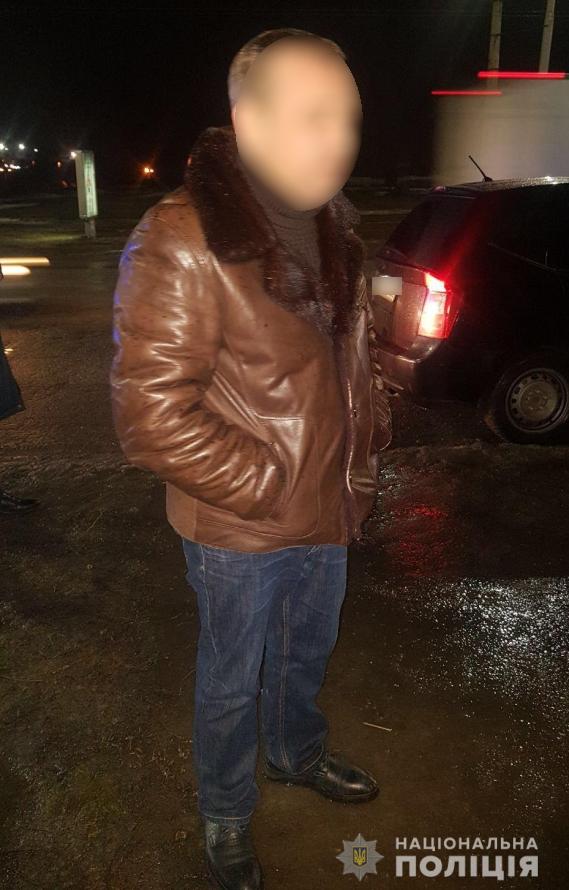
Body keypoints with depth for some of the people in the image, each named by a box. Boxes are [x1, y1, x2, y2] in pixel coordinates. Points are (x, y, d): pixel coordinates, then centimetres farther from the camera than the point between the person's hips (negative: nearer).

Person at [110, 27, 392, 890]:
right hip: (239, 530, -6)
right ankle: (225, 820, 45)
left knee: (308, 653, 28)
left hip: (330, 511, 7)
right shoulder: (180, 244, -23)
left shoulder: (333, 227, 1)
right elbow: (150, 415, -24)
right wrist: (271, 488, -19)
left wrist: (367, 451, 4)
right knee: (232, 682, 17)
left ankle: (298, 751, 57)